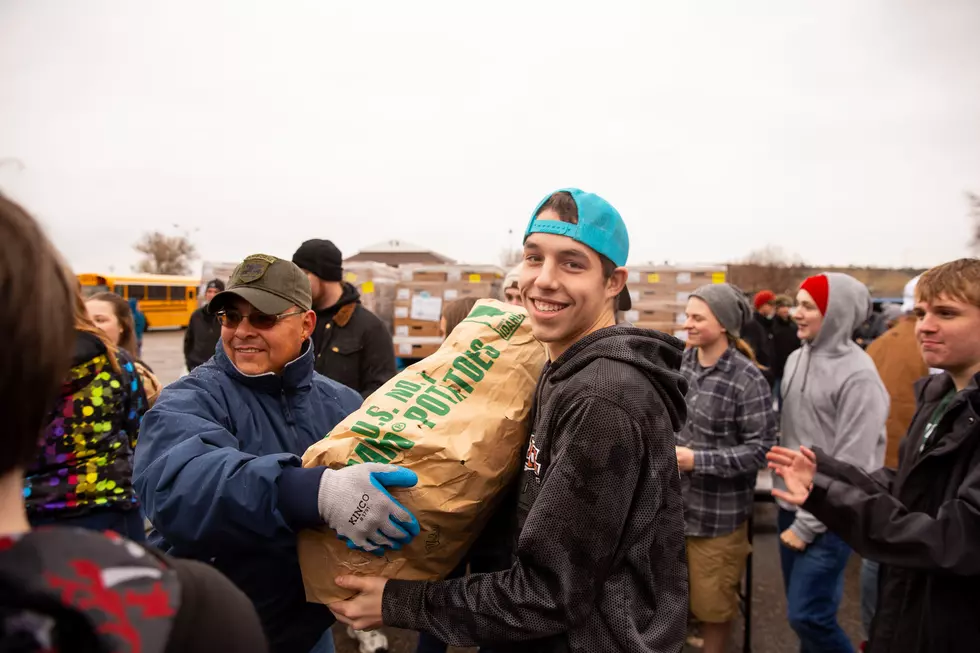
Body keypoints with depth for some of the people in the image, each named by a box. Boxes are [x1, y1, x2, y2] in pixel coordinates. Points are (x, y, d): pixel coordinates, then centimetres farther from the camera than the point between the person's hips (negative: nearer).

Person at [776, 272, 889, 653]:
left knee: (807, 615, -4)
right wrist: (791, 510, 10)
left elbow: (851, 465, -18)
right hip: (791, 504, 7)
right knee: (799, 606, 16)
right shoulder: (798, 358, 4)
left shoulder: (858, 376, -18)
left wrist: (809, 524, -14)